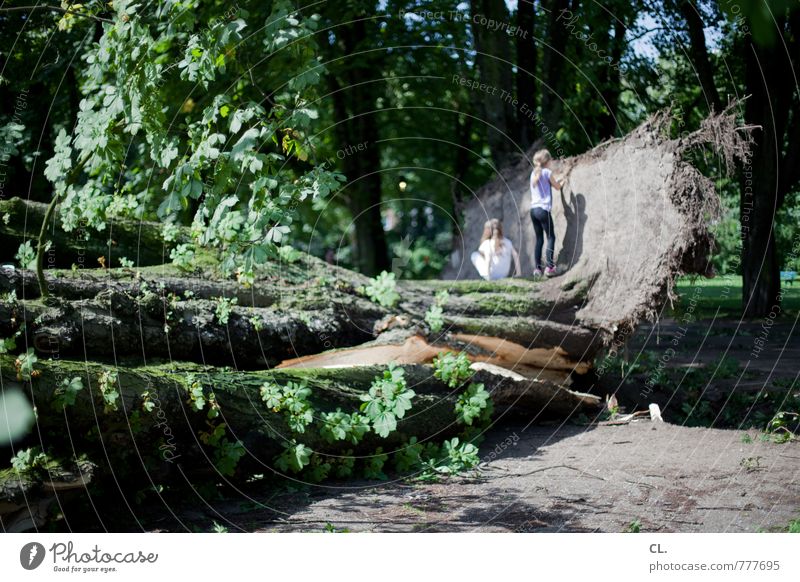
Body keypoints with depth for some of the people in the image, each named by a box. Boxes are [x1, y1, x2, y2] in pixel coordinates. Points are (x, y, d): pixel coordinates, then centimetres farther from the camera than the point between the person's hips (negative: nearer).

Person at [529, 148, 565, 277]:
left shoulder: (534, 173, 13)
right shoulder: (547, 172, -4)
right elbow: (557, 187, 10)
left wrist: (554, 182, 29)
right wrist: (562, 182, 30)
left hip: (533, 209, 6)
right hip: (543, 209, -6)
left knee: (539, 239, 11)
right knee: (551, 237, 1)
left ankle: (537, 268, 7)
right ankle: (549, 266, -8)